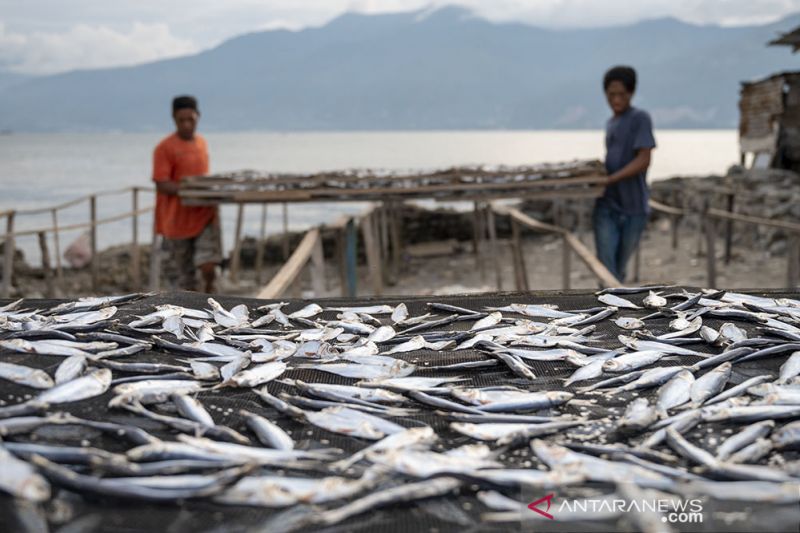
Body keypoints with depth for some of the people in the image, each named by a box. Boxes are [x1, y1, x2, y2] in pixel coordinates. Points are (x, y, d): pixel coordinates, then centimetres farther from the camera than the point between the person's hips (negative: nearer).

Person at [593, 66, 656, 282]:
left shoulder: (640, 118, -6)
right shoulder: (610, 123, 15)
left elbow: (643, 160, -15)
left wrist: (611, 178, -22)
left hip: (633, 207, -5)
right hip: (606, 206, 5)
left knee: (619, 267, 6)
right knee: (606, 268, -8)